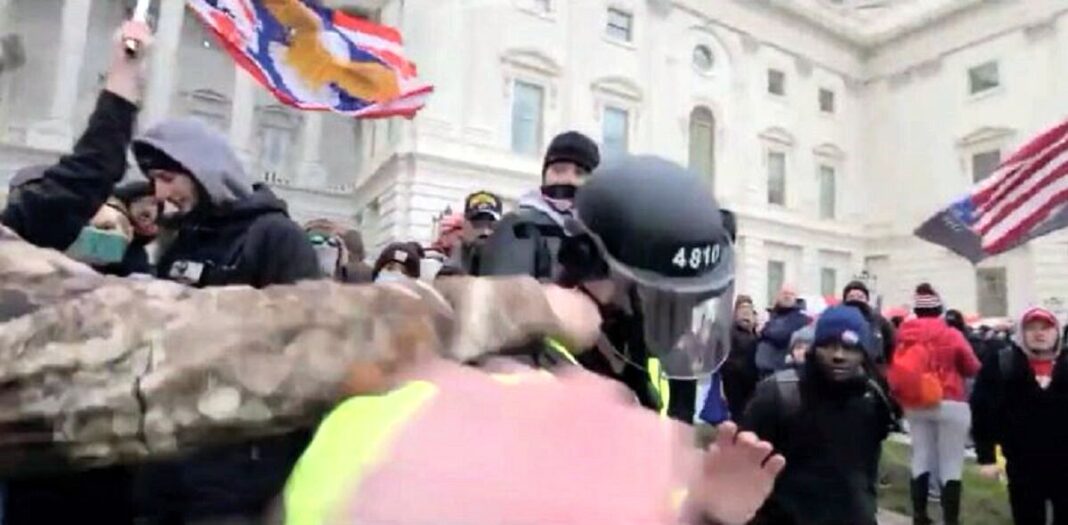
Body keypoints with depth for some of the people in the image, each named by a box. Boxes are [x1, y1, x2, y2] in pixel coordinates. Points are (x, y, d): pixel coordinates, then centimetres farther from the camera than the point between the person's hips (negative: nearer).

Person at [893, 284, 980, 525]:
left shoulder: (904, 335, -1)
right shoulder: (951, 335, -9)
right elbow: (973, 368, 2)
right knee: (951, 466, 3)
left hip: (914, 405, 4)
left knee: (920, 460, 13)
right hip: (950, 404, -3)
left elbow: (896, 370, 1)